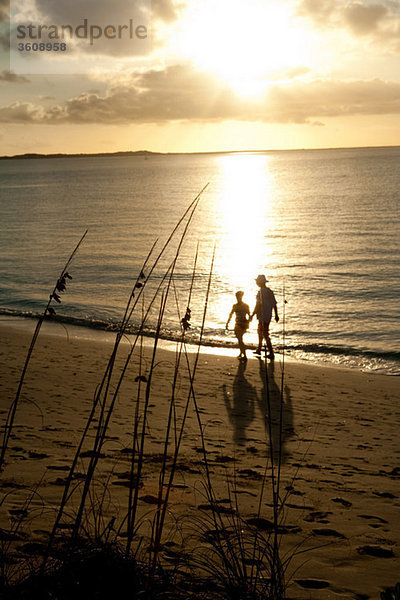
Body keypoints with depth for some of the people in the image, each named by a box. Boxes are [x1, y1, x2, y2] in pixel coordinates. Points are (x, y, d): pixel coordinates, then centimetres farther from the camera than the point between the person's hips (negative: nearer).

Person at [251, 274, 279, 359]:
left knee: (265, 334, -5)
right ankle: (258, 350, 35)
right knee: (260, 331, 25)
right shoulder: (270, 291, 8)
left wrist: (252, 315, -15)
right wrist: (276, 315, 16)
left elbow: (258, 305, -22)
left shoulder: (261, 292, -18)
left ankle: (271, 354, -6)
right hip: (269, 315, 9)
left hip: (262, 316, -9)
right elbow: (274, 304, 10)